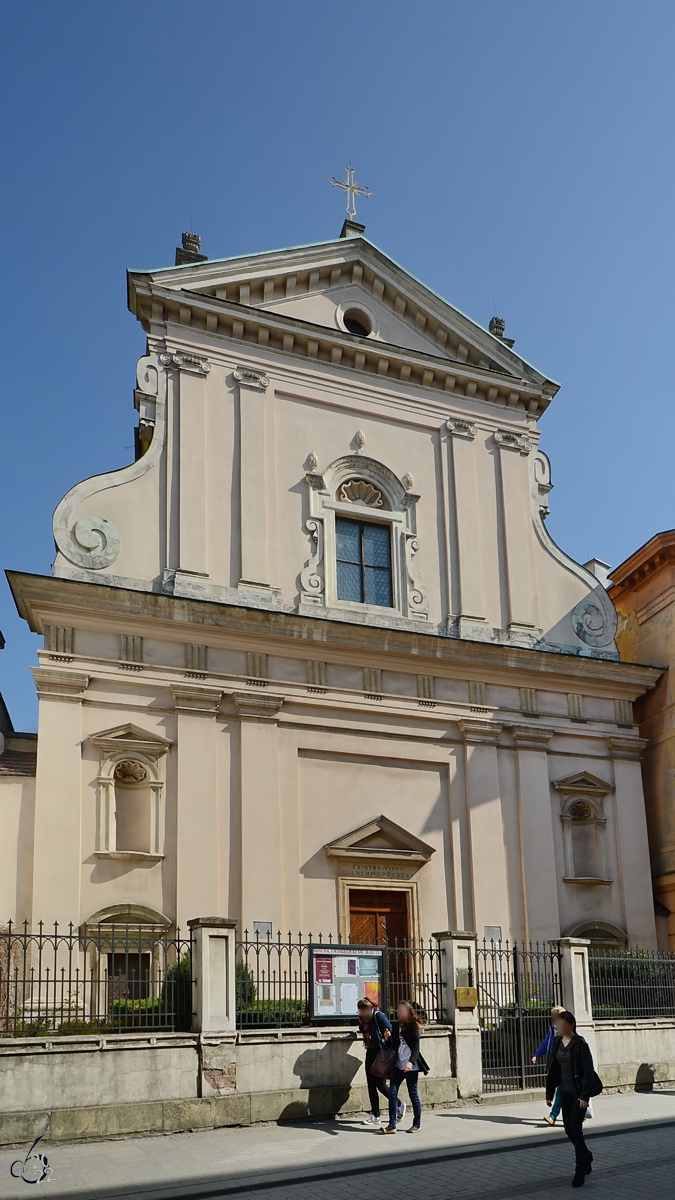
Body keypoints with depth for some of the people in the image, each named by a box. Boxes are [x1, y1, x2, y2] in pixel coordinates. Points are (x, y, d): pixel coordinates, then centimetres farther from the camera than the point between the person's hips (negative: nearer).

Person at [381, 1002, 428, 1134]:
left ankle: (417, 1124, 19)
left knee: (413, 1094, 4)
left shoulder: (413, 1027, -5)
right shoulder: (396, 1026, 11)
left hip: (410, 1066, -5)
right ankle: (392, 1125, 1)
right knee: (392, 1093, -3)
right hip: (398, 1065, 5)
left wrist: (411, 1061, -25)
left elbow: (416, 1047, -11)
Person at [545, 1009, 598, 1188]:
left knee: (575, 1129, -7)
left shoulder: (580, 1044, -15)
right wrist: (549, 1093, 10)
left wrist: (585, 1095, -23)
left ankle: (580, 1172, 3)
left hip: (579, 1092, -6)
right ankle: (586, 1156, 36)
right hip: (565, 1092, 6)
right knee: (568, 1128, 12)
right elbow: (553, 1069, 9)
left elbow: (588, 1071, -17)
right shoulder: (557, 1043, 4)